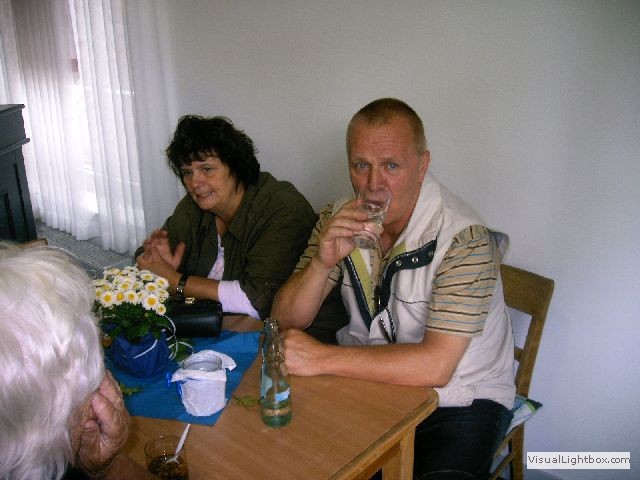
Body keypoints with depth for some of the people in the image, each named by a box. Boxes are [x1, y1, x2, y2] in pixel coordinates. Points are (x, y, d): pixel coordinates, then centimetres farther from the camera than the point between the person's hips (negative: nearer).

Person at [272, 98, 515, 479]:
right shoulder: (339, 219, -5)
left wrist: (321, 358, -25)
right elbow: (287, 320, -5)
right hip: (372, 376, 4)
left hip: (459, 399, -4)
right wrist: (322, 262, -24)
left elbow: (435, 366, -28)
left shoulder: (463, 238, -23)